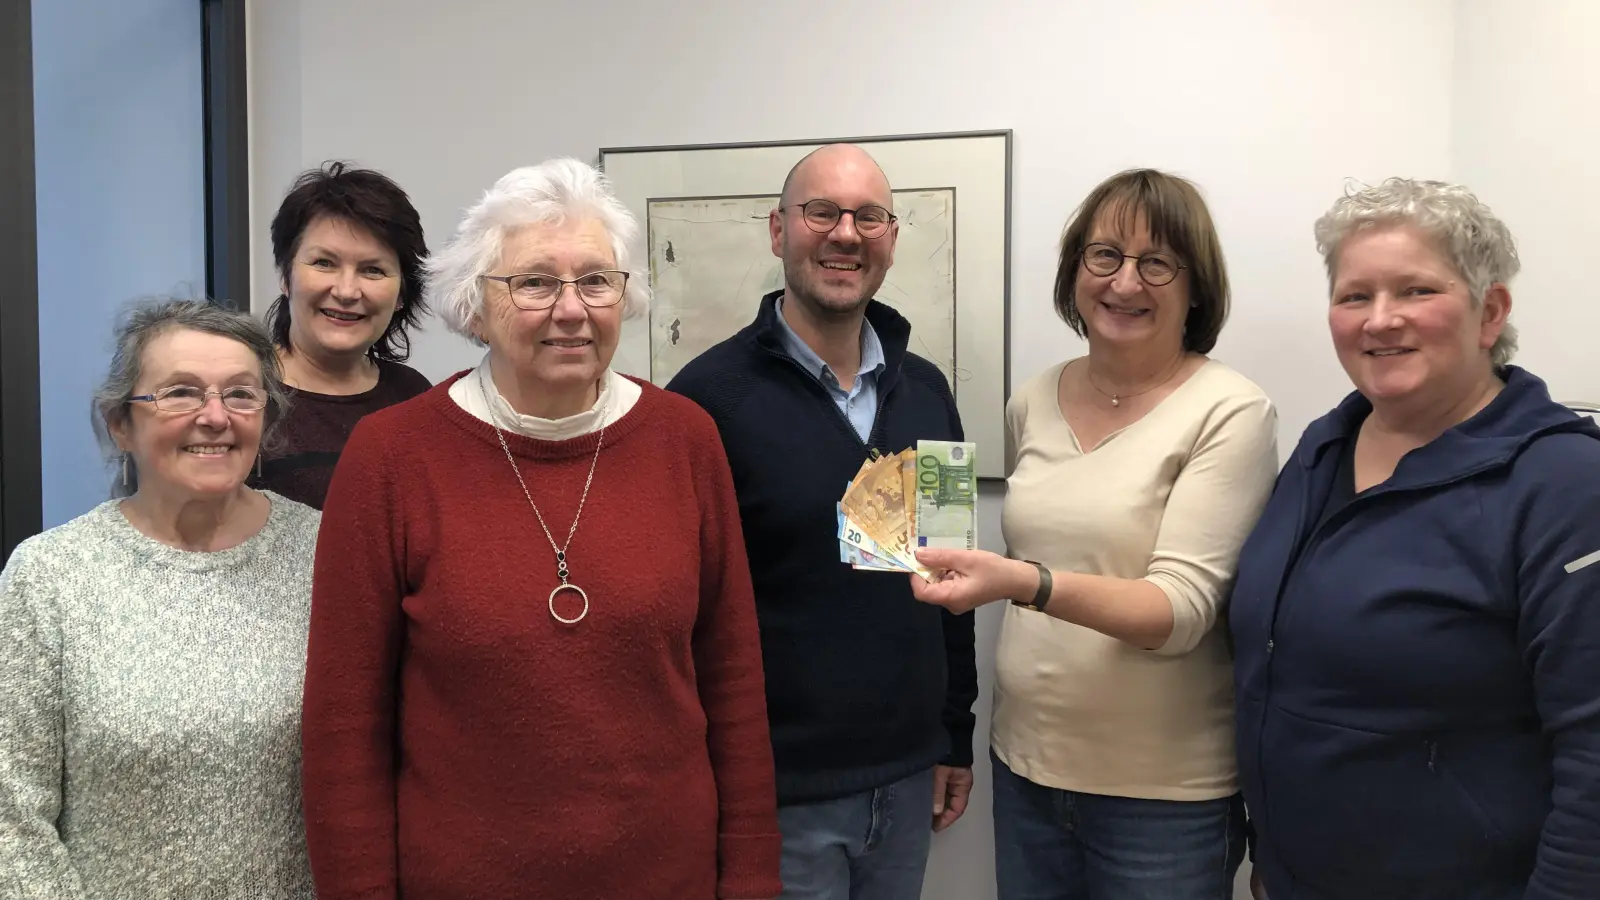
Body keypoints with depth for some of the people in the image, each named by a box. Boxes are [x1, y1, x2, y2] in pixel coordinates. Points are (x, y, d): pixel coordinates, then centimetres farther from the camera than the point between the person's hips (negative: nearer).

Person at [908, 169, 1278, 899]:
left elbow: (1182, 610, -21)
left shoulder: (1229, 413, -13)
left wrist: (1027, 585, -34)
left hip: (1164, 793, -4)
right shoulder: (1033, 403, 3)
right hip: (1025, 764, 5)